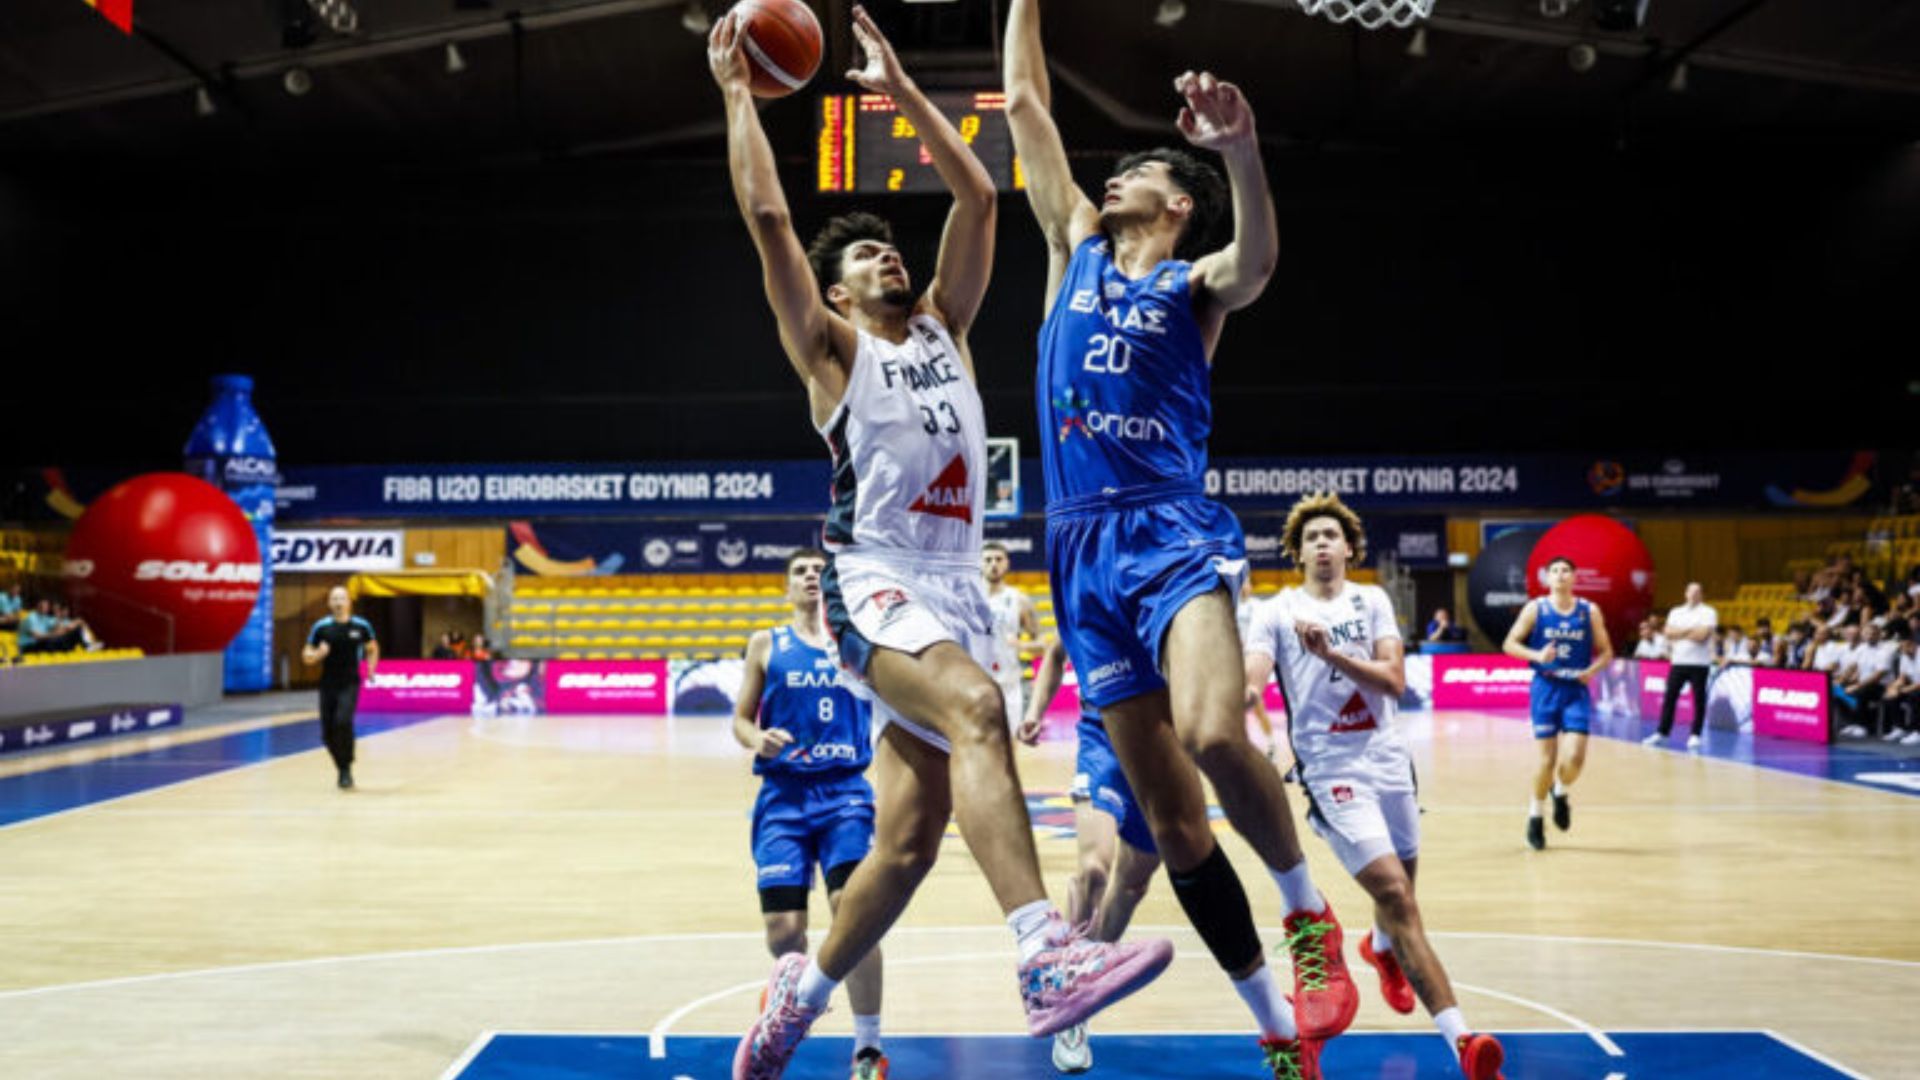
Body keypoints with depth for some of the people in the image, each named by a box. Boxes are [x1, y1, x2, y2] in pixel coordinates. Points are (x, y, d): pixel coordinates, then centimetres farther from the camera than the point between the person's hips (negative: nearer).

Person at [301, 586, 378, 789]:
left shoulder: (361, 626, 1)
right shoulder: (321, 627, 1)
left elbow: (372, 649, 19)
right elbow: (306, 656, 6)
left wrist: (370, 669, 4)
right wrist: (318, 654, -15)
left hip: (350, 684, -2)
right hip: (328, 684, 2)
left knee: (343, 722, -24)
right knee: (328, 733, 2)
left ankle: (346, 768, -10)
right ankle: (342, 769, 26)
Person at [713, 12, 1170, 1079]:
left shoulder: (943, 328, 20)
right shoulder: (831, 346, 8)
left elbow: (979, 197, 15)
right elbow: (767, 214, -2)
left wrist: (902, 89, 18)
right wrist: (738, 92, 6)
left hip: (957, 585, 5)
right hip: (876, 584, -5)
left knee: (908, 839, 2)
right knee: (975, 708, -35)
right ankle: (1048, 953, -46)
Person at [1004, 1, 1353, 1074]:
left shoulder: (1196, 280, 7)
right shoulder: (1077, 245, 20)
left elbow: (1257, 263, -18)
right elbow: (1026, 103, 23)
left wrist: (1242, 152, -34)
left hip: (1174, 529, -4)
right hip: (1084, 549, 5)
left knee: (1213, 732, -31)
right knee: (1169, 814, 2)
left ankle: (1311, 914, -5)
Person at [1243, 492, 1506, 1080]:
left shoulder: (1372, 601, 7)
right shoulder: (1278, 611, 0)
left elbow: (1394, 681, -5)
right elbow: (1248, 681, -14)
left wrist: (1331, 653, -19)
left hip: (1387, 759, 4)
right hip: (1331, 770, -4)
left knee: (1399, 886, 21)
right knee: (1397, 898, -17)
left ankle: (1381, 949, 58)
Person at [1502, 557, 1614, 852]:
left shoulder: (1590, 611, 3)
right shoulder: (1535, 609, -1)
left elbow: (1606, 651, 9)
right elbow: (1510, 643, 0)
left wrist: (1593, 669, -11)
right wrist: (1537, 655, -17)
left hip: (1576, 690, 1)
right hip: (1546, 687, -1)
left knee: (1574, 758, -12)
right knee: (1547, 758, -1)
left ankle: (1560, 793, 22)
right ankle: (1535, 814, 20)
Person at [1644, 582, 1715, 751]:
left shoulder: (1708, 612, -2)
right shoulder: (1676, 612, 13)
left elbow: (1702, 635, -15)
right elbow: (1669, 633, -1)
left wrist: (1679, 633, -5)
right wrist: (1690, 630, -10)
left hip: (1699, 663, -4)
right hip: (1678, 661, 4)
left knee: (1699, 699, -1)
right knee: (1669, 697, 4)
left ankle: (1695, 735, 7)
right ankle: (1662, 733, 11)